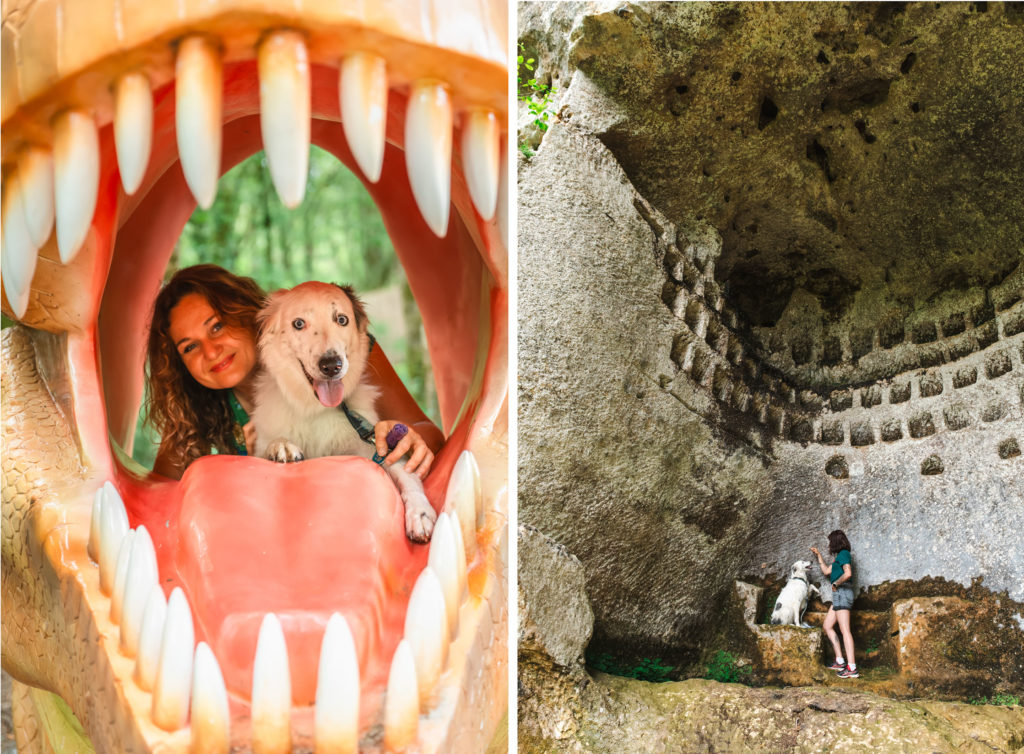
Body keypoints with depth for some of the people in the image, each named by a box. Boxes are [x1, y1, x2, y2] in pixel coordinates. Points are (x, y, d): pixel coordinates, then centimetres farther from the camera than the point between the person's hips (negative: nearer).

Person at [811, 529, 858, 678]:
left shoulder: (844, 554, -8)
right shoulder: (840, 556, 21)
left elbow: (848, 574, -23)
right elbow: (826, 571, 32)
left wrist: (836, 584, -10)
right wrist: (818, 555, 36)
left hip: (842, 592, -10)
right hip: (839, 595, 10)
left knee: (845, 630, -15)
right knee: (827, 626, 13)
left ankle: (852, 668, -20)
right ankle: (840, 661, 10)